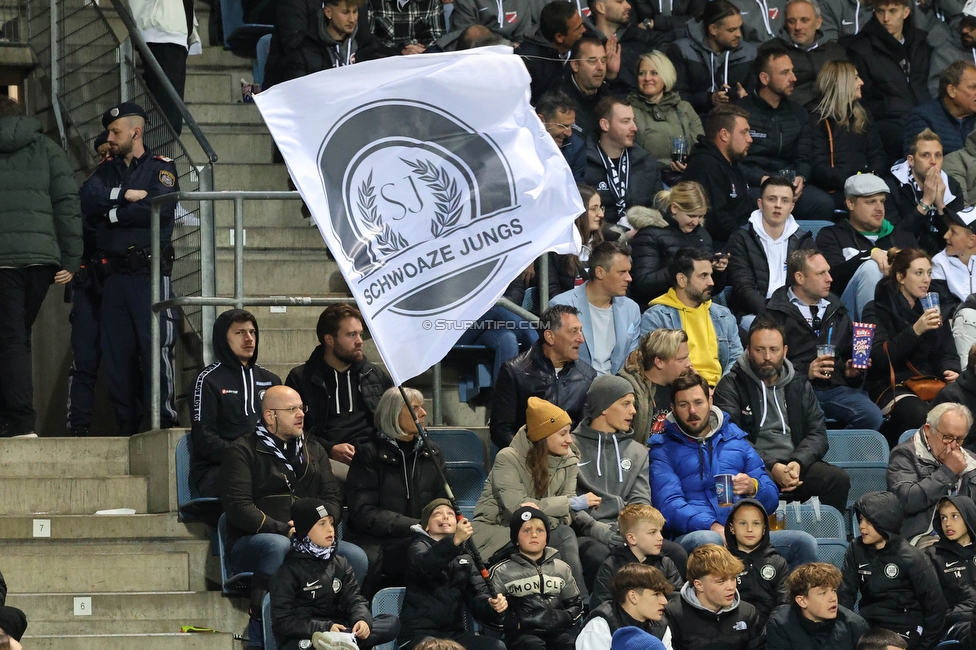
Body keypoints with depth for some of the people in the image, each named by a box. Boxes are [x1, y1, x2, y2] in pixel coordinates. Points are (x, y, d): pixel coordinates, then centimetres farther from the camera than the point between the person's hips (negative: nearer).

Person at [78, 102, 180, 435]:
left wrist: (111, 213, -4)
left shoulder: (162, 169, 4)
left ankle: (165, 419, -12)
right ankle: (126, 424, 5)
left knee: (156, 347, -12)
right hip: (114, 274, 5)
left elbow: (159, 209, -13)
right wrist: (125, 195, -10)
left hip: (149, 272, -5)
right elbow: (86, 200, 2)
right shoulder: (106, 171, 19)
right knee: (116, 352, 2)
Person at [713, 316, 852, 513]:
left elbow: (817, 434, 12)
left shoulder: (800, 385, 20)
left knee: (839, 480, -24)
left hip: (798, 465, 4)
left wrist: (798, 463, -10)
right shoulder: (731, 386, 7)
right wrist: (771, 467, -17)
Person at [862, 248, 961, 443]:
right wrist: (915, 331, -23)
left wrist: (950, 371, -7)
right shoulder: (877, 311, -1)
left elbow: (946, 353, 17)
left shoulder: (931, 308, 18)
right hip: (890, 388, -5)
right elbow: (878, 359, -14)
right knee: (920, 414, -37)